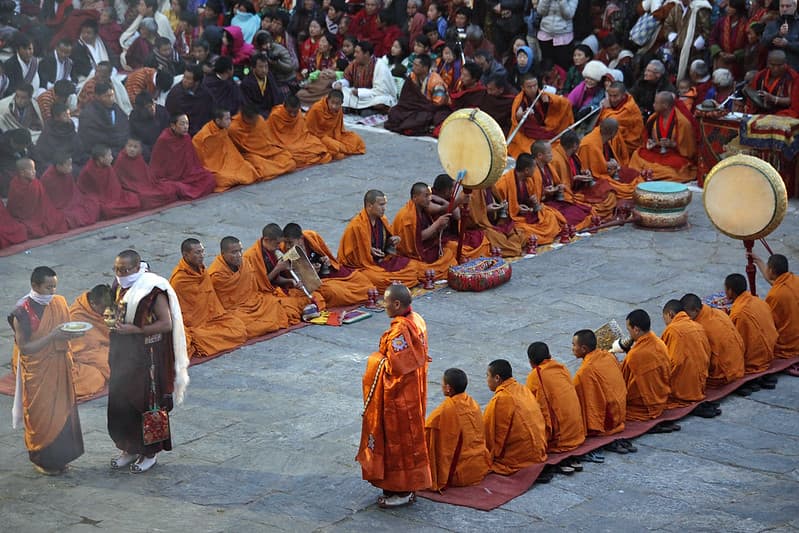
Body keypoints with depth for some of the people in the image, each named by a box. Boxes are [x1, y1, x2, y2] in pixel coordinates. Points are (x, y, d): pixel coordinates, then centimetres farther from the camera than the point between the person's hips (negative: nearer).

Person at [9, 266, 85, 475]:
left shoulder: (59, 303, 1)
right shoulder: (22, 312, -17)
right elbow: (24, 347, -19)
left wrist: (73, 332, -5)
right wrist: (53, 336, -27)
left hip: (59, 368, 6)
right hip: (36, 373, -5)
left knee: (62, 412, 11)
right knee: (41, 415, 4)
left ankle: (60, 457, 24)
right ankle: (42, 459, 18)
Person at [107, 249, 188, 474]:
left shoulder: (153, 290, -17)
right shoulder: (120, 287, 6)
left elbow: (167, 324, -19)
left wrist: (135, 330, -23)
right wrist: (114, 322, -1)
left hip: (147, 357, -7)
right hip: (123, 354, 7)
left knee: (146, 404, 1)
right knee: (120, 402, 10)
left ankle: (149, 453, 14)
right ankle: (129, 448, 25)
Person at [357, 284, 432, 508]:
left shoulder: (399, 331, -27)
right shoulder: (417, 321, 2)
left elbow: (395, 367, -27)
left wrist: (377, 360, -9)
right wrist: (385, 357, 11)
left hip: (398, 396, -10)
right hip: (413, 390, 10)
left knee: (398, 438, 2)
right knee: (409, 437, 18)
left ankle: (402, 491, 12)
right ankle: (409, 485, 28)